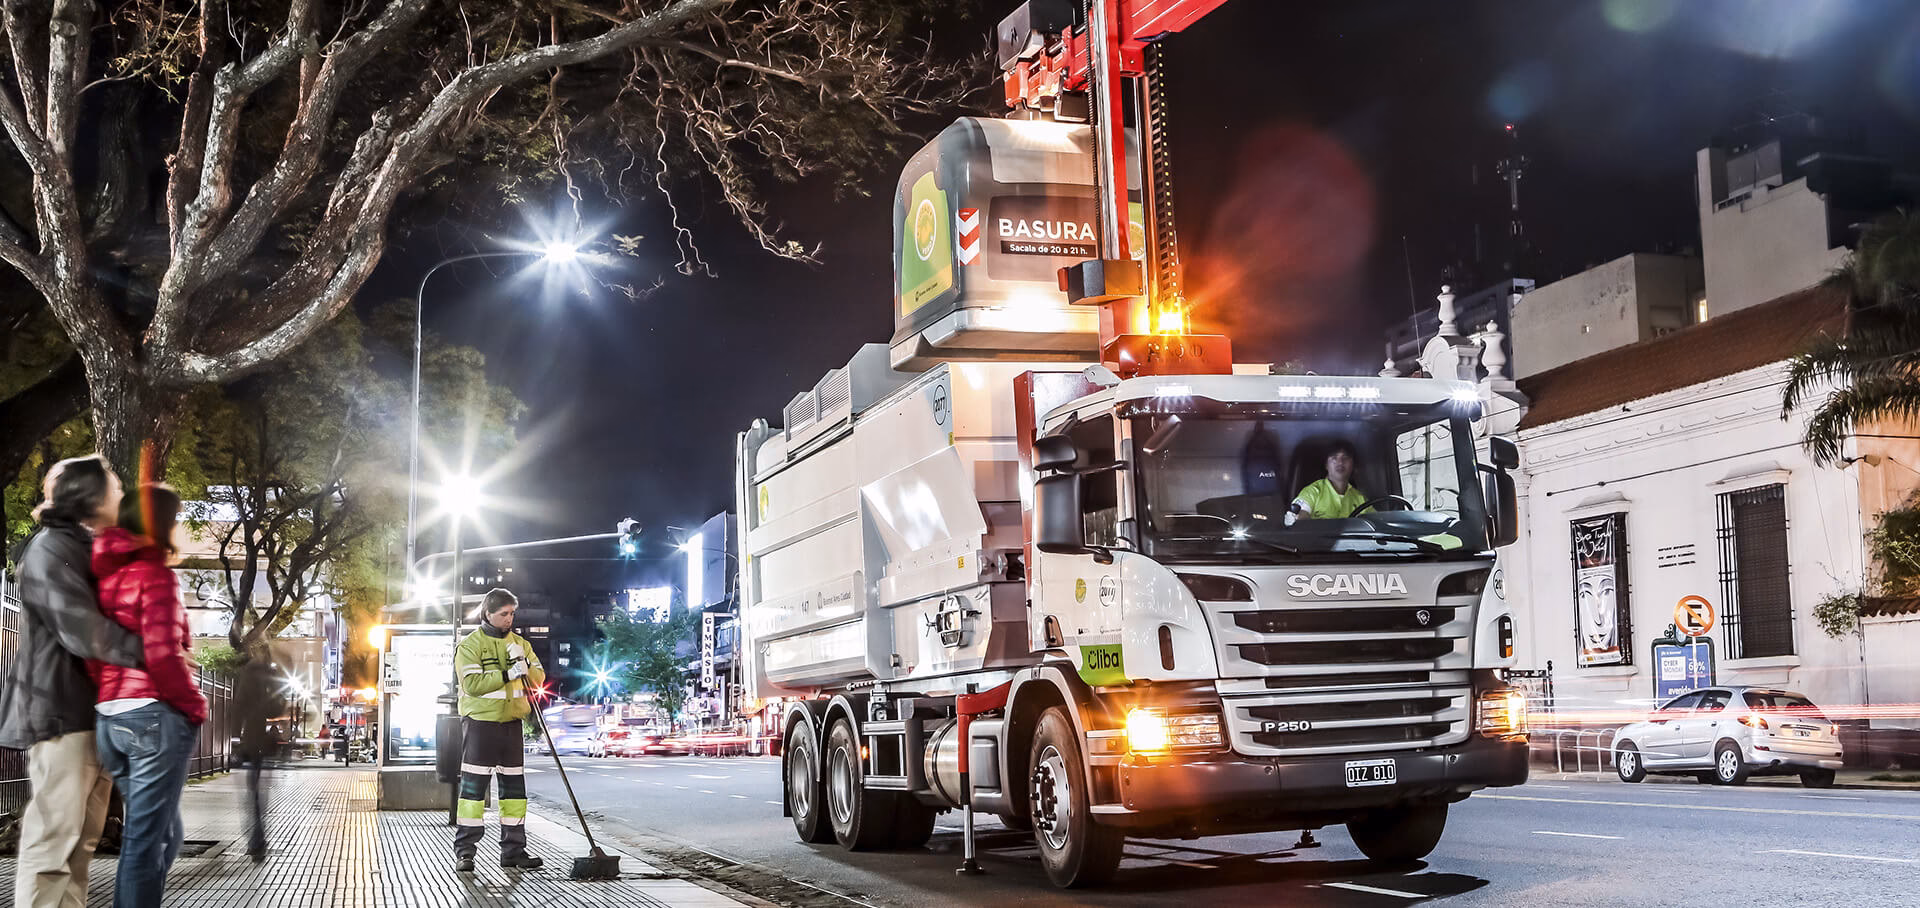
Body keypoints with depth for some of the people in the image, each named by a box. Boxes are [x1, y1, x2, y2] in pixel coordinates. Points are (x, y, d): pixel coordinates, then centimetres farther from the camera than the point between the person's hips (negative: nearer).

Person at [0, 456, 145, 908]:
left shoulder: (94, 550, 19)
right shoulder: (50, 549, -9)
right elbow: (81, 630, -19)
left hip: (97, 711, 9)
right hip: (61, 712, -9)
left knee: (82, 839, 8)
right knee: (53, 838, -10)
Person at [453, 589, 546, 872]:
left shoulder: (519, 642, 12)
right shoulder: (470, 645, -5)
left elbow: (539, 678, 8)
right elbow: (472, 684, -17)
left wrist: (523, 664, -11)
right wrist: (507, 674, -22)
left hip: (511, 721, 6)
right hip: (480, 722, -6)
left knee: (514, 784, 6)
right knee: (474, 784, -6)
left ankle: (513, 850, 13)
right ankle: (464, 851, -1)